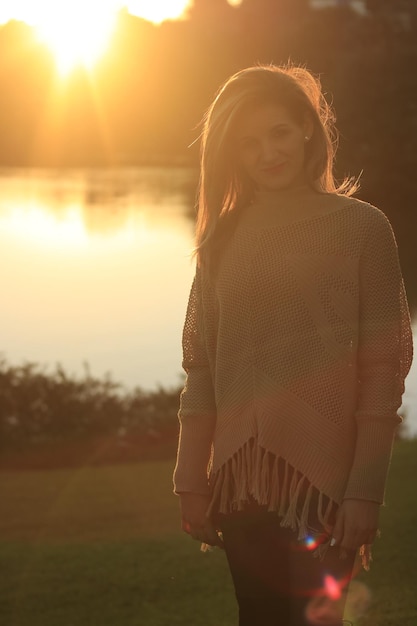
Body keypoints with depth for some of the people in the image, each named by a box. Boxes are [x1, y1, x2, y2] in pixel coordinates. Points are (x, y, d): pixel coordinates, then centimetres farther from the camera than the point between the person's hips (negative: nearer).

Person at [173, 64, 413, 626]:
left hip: (322, 479, -4)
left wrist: (365, 492, -11)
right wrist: (191, 481, 2)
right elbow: (201, 365, 8)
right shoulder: (224, 236, 10)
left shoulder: (360, 226, -1)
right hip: (242, 482, 4)